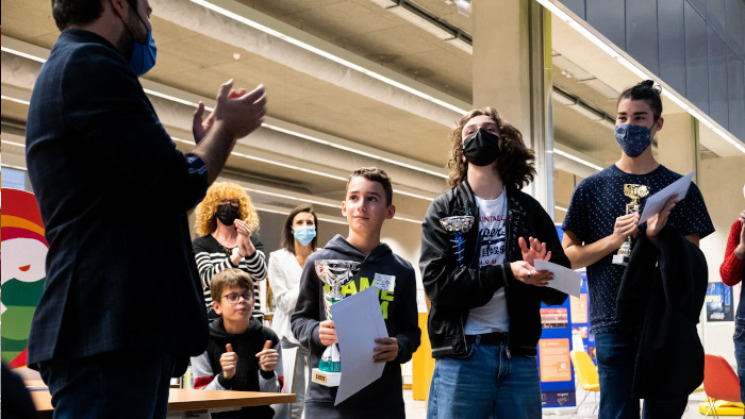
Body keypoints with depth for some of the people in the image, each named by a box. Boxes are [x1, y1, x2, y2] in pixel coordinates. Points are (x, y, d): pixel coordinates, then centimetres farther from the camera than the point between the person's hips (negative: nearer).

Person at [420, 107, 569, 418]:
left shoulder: (530, 210, 12)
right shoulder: (443, 209, 5)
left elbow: (558, 288, 7)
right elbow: (438, 282, -9)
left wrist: (538, 271, -16)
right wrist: (507, 273, -19)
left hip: (519, 354, 3)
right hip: (461, 356, -2)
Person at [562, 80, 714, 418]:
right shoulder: (592, 188, 8)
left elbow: (694, 261, 6)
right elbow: (569, 255, 6)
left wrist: (658, 236, -14)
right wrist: (613, 240, -10)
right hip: (615, 325, -1)